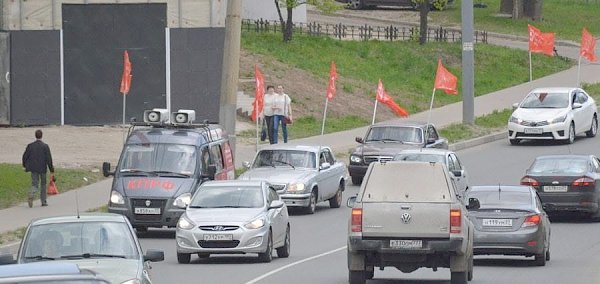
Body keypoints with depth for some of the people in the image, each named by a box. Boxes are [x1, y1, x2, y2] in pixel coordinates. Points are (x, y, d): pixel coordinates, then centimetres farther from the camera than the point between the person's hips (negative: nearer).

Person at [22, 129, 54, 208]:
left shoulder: (30, 145, -3)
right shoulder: (45, 146, -10)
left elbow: (25, 156, 1)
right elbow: (49, 158, -11)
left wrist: (25, 165, 18)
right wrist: (51, 169, -4)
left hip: (34, 169, 1)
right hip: (43, 168, -1)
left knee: (34, 184, 4)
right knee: (43, 184, 16)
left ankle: (31, 196, -25)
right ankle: (43, 201, 21)